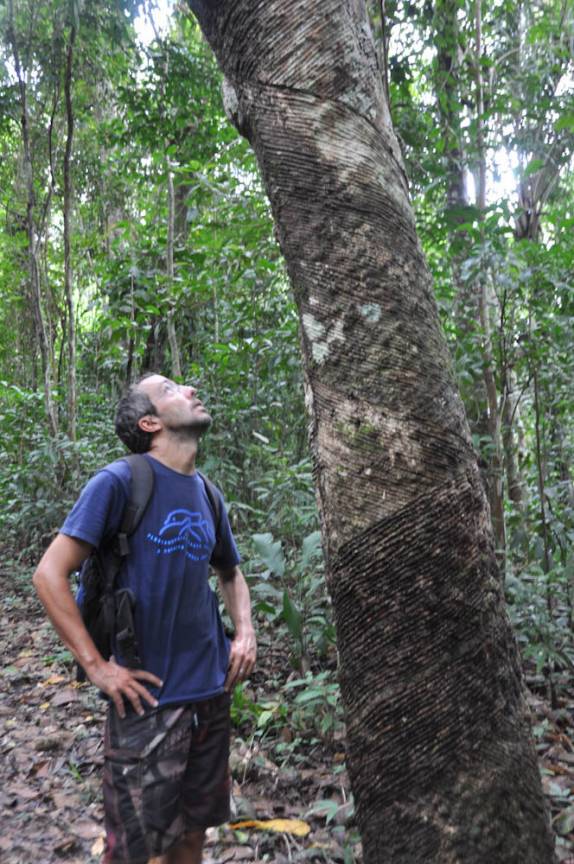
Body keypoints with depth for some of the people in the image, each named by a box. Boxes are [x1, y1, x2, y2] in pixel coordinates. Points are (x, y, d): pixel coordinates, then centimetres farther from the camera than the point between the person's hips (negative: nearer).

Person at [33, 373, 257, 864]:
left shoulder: (207, 493, 6)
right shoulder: (120, 481, -13)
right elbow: (50, 575, -15)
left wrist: (245, 634, 6)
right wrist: (97, 667, -16)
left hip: (212, 692, 6)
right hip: (148, 698, -6)